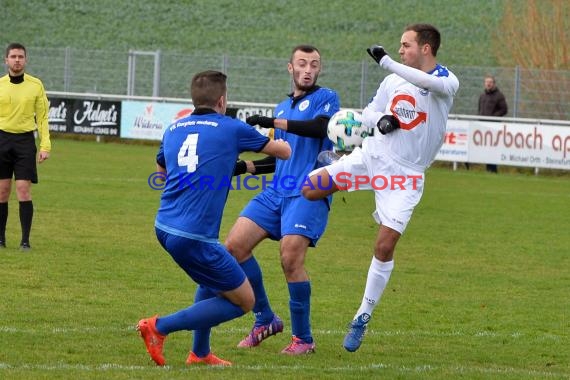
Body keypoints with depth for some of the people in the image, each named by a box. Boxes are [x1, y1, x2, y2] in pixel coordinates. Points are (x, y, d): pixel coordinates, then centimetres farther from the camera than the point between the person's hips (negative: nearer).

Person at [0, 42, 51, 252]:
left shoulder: (35, 85, 3)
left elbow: (42, 117, 6)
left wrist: (45, 146, -2)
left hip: (25, 140, -1)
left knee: (24, 190, -8)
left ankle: (25, 240, -4)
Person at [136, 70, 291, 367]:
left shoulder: (174, 129, 14)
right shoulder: (232, 129, -1)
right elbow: (285, 152, 13)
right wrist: (275, 140, 38)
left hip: (164, 226, 8)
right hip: (193, 237, -8)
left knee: (214, 278, 32)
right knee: (243, 301, 4)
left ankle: (200, 353, 30)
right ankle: (160, 327, -3)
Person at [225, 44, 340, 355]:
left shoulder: (325, 98, 1)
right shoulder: (283, 107, 21)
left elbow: (319, 127, -21)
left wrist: (273, 122, -26)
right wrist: (245, 166, 15)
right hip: (276, 192, 7)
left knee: (290, 258, -20)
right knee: (235, 245, -4)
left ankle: (303, 338, -6)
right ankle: (265, 320, 10)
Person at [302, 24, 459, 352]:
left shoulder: (448, 81, -8)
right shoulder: (394, 80, 8)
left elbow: (427, 82, -31)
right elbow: (368, 113, 17)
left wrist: (386, 61, -31)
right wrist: (380, 119, -6)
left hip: (406, 175, -4)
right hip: (372, 156, 4)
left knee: (385, 246, -10)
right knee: (305, 188, -12)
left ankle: (363, 317, 5)